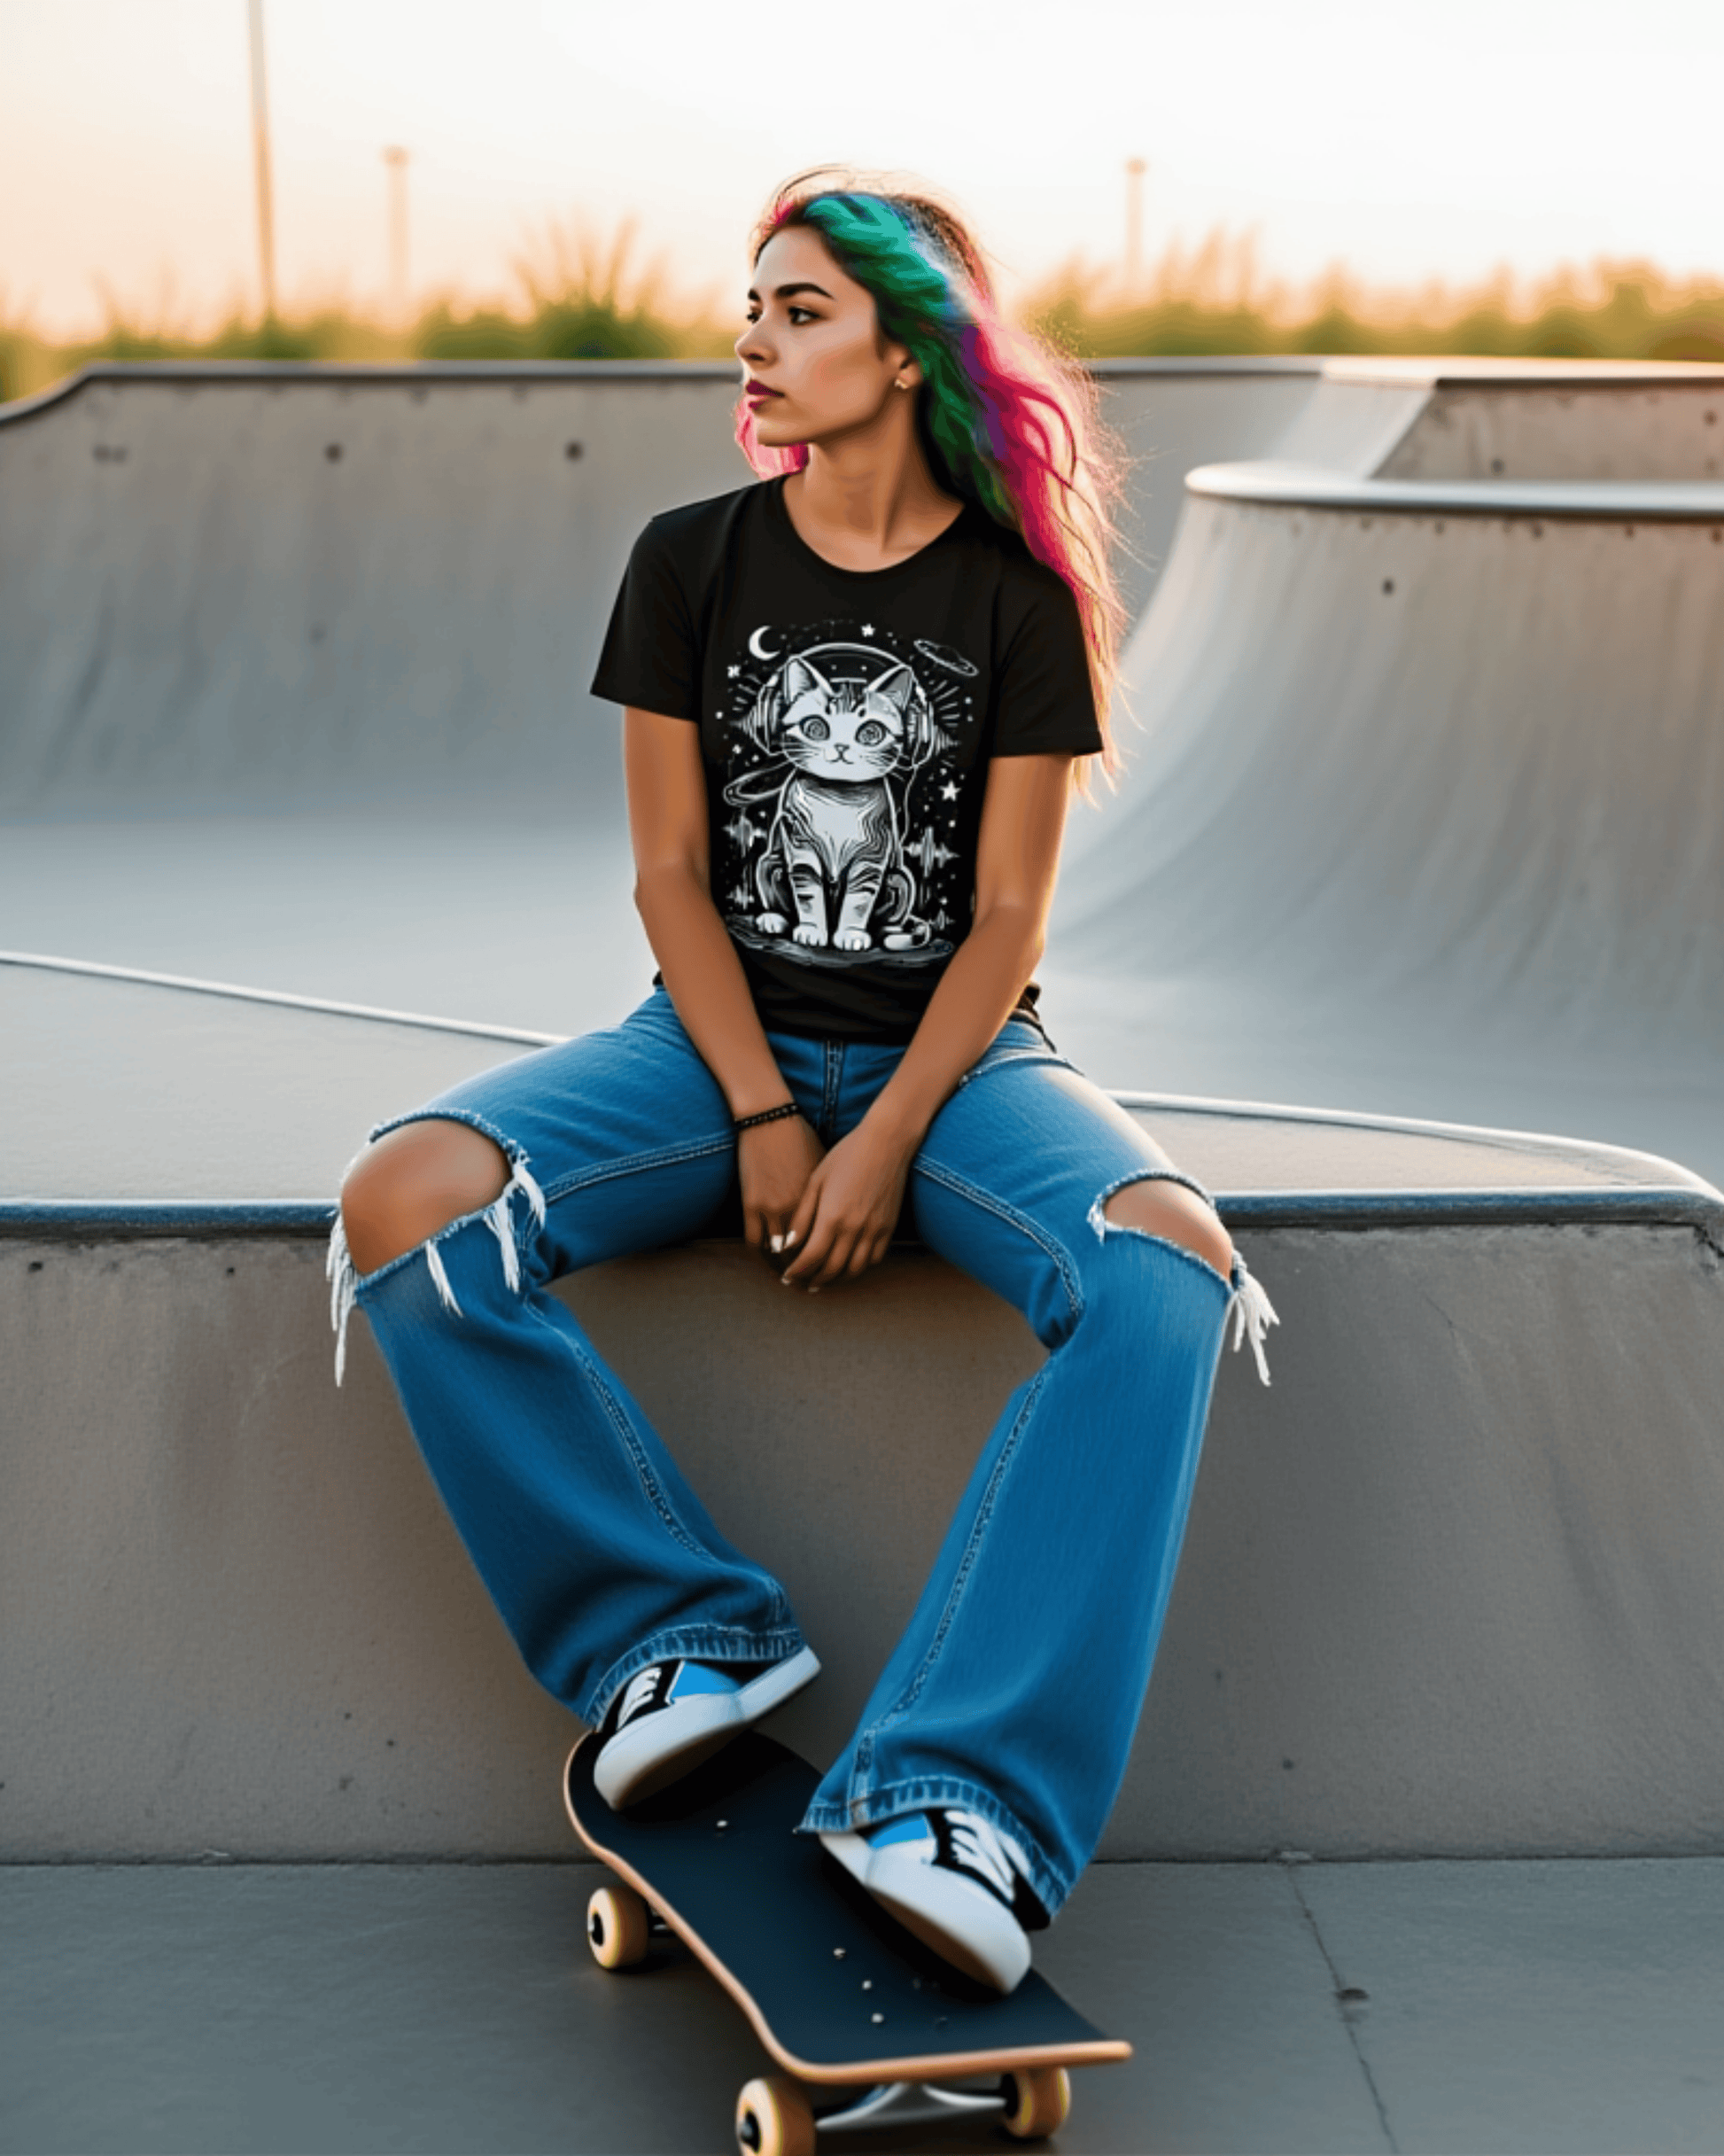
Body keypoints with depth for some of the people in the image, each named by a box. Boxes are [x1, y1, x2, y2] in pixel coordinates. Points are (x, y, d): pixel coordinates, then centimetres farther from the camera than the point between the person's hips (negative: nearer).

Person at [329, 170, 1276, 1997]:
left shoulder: (1016, 596, -2)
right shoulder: (691, 565, 2)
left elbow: (1006, 917, -4)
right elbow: (671, 874, 0)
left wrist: (886, 1140, -18)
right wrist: (763, 1117, -13)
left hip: (950, 1048, -1)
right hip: (723, 1030, 2)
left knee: (1169, 1262, -34)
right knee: (403, 1203, -27)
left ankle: (954, 1804, -41)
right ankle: (687, 1635, -15)